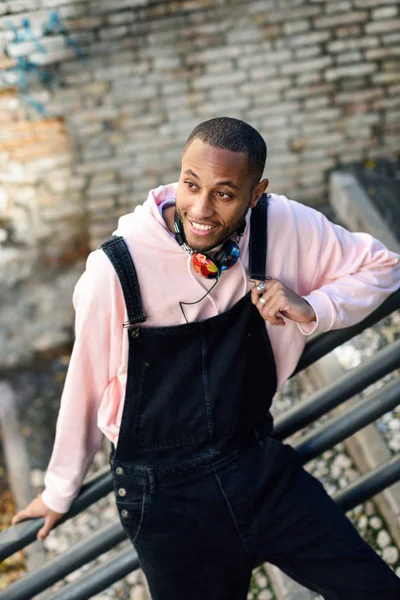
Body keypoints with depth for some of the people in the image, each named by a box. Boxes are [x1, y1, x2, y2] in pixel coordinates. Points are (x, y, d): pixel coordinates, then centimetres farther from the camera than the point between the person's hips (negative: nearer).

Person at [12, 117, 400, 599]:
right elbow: (85, 387, -4)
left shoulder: (283, 228, -11)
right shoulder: (116, 269, -18)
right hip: (164, 497, -2)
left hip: (259, 464, 3)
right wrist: (59, 492, 11)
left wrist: (310, 310, -16)